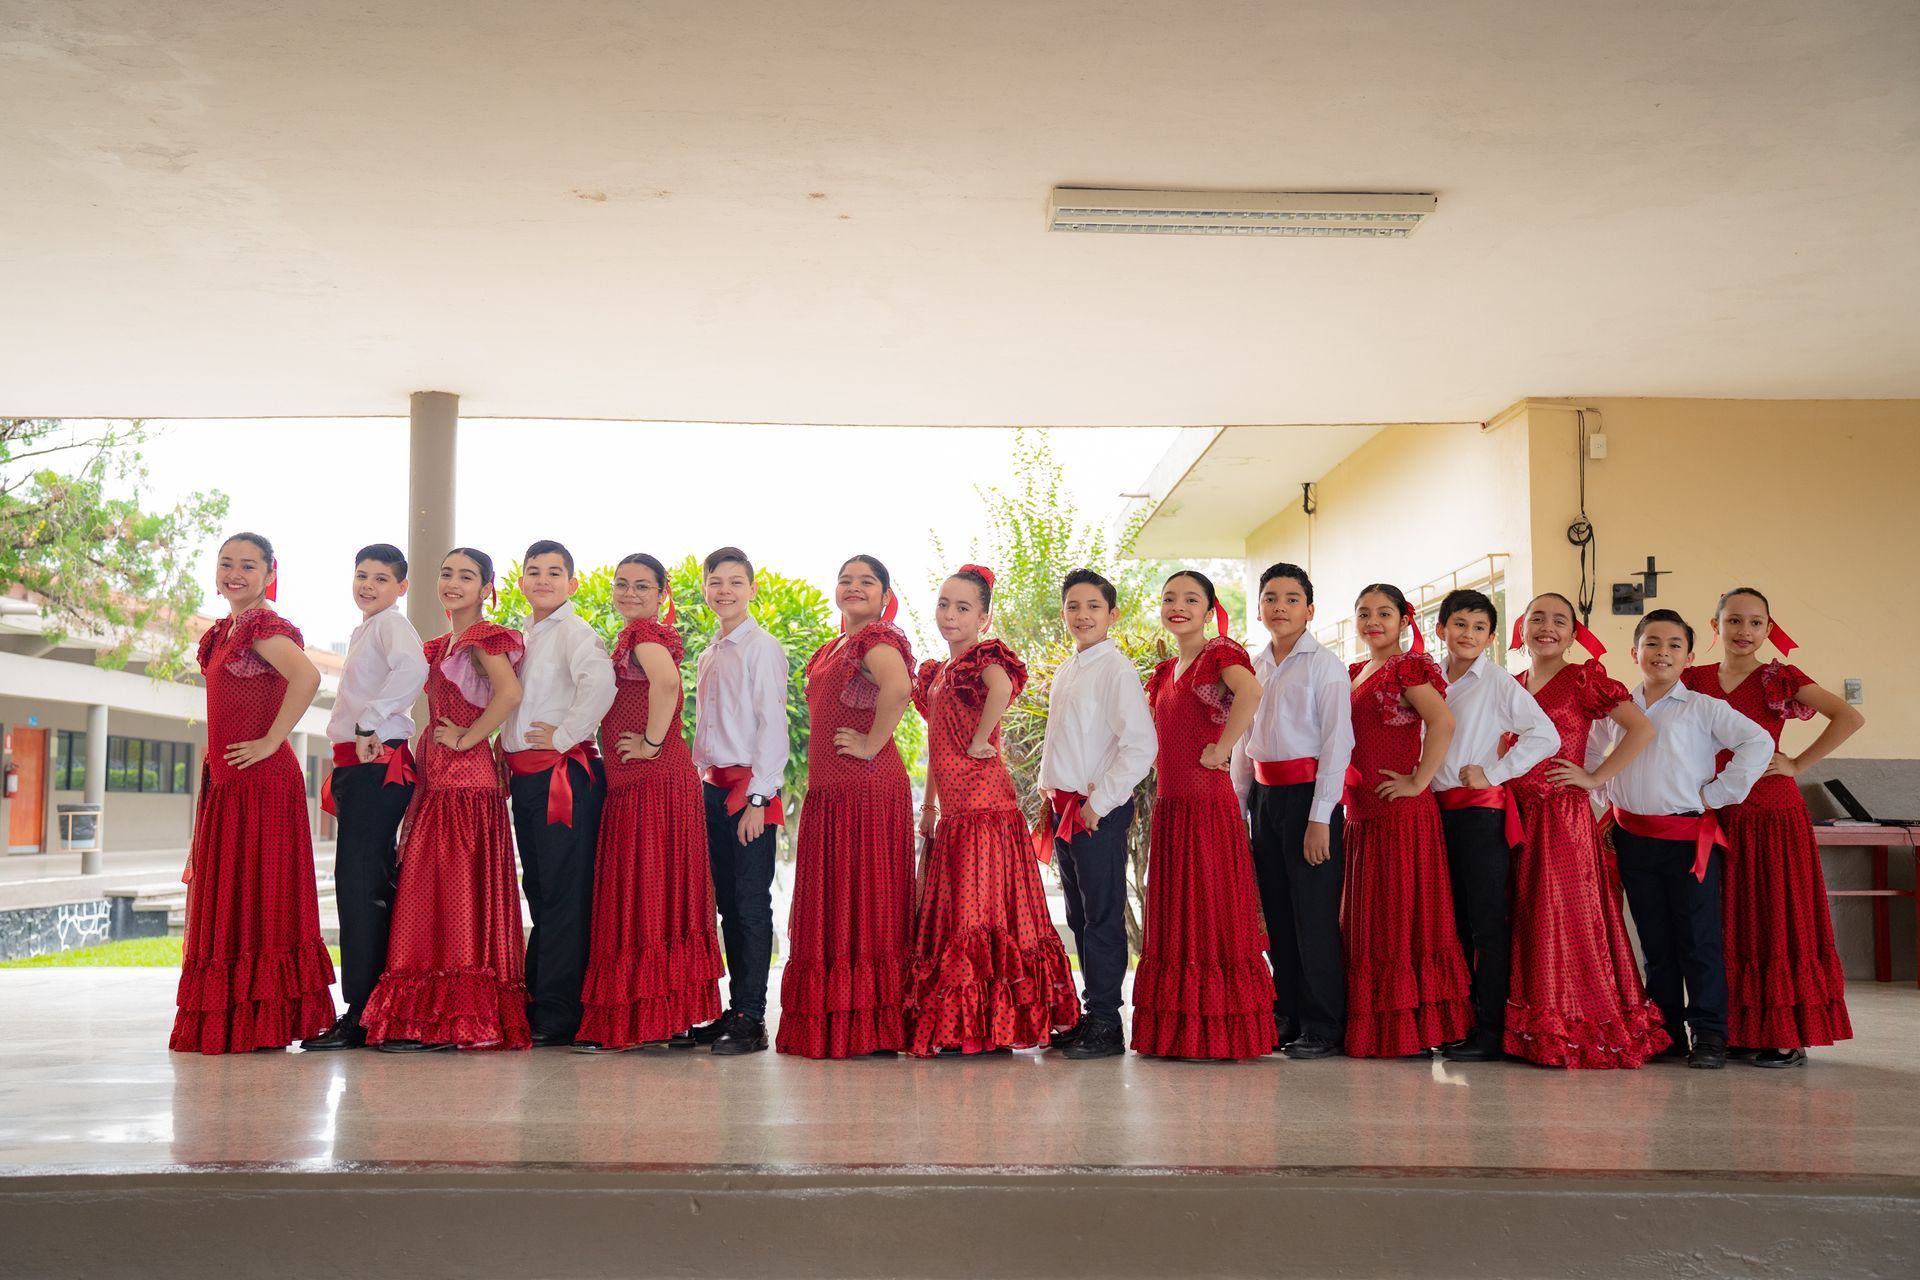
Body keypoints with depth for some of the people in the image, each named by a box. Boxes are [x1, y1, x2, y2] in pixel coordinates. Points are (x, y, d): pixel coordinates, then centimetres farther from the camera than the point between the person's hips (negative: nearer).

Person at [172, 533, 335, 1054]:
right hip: (223, 778, 10)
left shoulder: (263, 626, -12)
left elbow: (307, 677, -30)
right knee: (223, 897, 11)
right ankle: (226, 1025, 18)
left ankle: (260, 1023, 0)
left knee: (256, 895, -6)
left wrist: (271, 742, -23)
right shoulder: (224, 631, 16)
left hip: (260, 778, -10)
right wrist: (211, 767, 15)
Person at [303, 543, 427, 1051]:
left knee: (362, 885, -10)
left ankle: (363, 1015, -7)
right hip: (356, 767, 10)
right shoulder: (365, 631, 22)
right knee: (361, 885, 10)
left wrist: (369, 722, -29)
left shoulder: (392, 624, -7)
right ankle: (370, 1012, 15)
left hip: (378, 766, -10)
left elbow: (413, 668, -31)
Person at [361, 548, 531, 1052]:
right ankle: (438, 1018, 11)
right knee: (431, 894, 8)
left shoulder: (485, 638, -7)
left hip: (467, 778, -9)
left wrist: (466, 738, -16)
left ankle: (450, 1020, -8)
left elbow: (510, 693, -25)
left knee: (455, 893, -9)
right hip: (436, 780, 9)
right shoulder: (441, 646, 20)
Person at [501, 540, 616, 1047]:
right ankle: (536, 1001, 22)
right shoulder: (521, 638, 18)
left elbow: (600, 682, -27)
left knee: (562, 894, -6)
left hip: (562, 772, -9)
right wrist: (505, 747, 16)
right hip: (523, 774, 9)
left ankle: (557, 1016, -3)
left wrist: (566, 734, -20)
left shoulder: (574, 632, -9)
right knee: (538, 890, 14)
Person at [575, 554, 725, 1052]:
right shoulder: (642, 634, 20)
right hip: (636, 785, 10)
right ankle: (659, 1018, 15)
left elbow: (666, 681, -30)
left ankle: (632, 1021, -1)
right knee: (658, 896, 10)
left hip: (652, 781, -10)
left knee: (643, 895, -6)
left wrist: (652, 742, -21)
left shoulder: (643, 632, -11)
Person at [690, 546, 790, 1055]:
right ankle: (732, 1010, 16)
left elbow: (771, 726, -11)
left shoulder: (762, 648, -6)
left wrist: (757, 798, -15)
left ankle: (751, 1019, -1)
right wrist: (701, 786, 13)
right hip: (713, 788, 7)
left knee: (752, 904, -5)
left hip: (750, 789, -7)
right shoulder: (708, 656, 16)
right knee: (727, 903, 10)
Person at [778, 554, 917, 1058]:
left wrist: (872, 744, -20)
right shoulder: (832, 649, 20)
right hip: (828, 791, 9)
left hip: (868, 789, -9)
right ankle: (830, 1027, 17)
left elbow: (898, 687, -30)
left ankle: (870, 1028, 0)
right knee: (830, 907, 10)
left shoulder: (877, 639, -9)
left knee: (863, 903, -5)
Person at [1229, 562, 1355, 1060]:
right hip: (1264, 795, 6)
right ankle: (1286, 1019, 17)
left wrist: (1320, 817, -15)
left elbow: (1337, 743, -10)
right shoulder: (1253, 667, 13)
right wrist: (1238, 805, 13)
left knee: (1315, 915, -4)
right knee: (1276, 913, 9)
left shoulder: (1323, 664, -5)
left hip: (1309, 794, -6)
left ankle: (1323, 1028, 4)